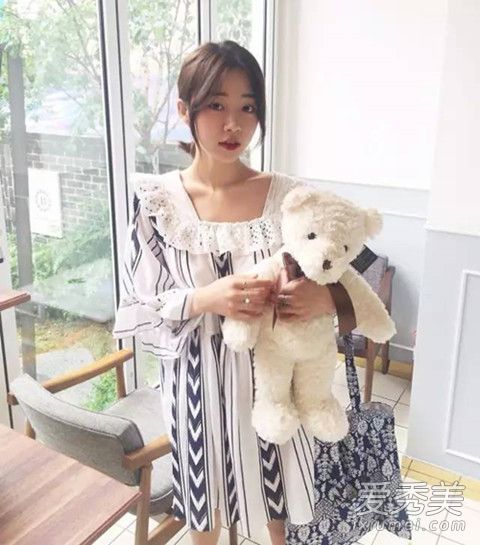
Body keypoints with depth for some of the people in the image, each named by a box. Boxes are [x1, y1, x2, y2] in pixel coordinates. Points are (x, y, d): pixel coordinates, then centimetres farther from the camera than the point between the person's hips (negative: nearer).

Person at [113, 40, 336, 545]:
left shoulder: (288, 195, -9)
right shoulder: (155, 200, -11)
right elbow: (138, 309, -8)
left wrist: (324, 298, -24)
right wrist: (205, 299, -26)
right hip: (198, 379, 0)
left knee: (273, 486, 22)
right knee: (204, 490, 22)